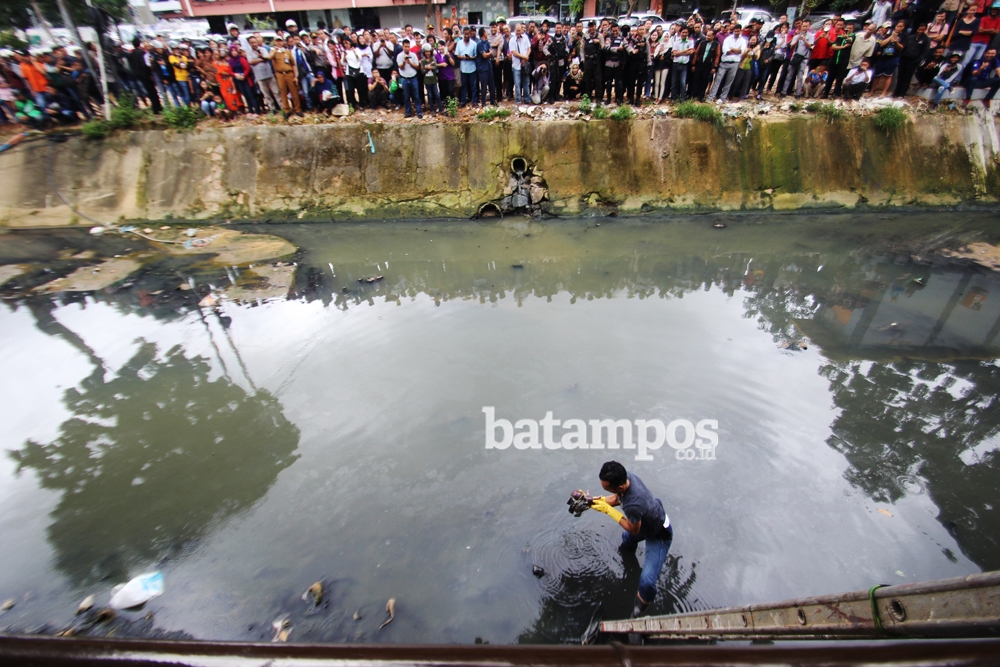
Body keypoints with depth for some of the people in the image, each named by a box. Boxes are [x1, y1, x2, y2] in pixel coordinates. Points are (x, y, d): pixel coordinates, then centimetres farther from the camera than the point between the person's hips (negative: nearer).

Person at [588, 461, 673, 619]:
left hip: (659, 536, -8)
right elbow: (617, 498, -6)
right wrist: (597, 500, -20)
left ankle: (642, 605, 19)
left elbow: (633, 529, -25)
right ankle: (627, 549, 71)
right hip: (650, 521, 8)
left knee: (647, 580, -13)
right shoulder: (626, 476, -27)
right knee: (627, 538, 35)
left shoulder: (633, 505, -48)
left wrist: (607, 509, -25)